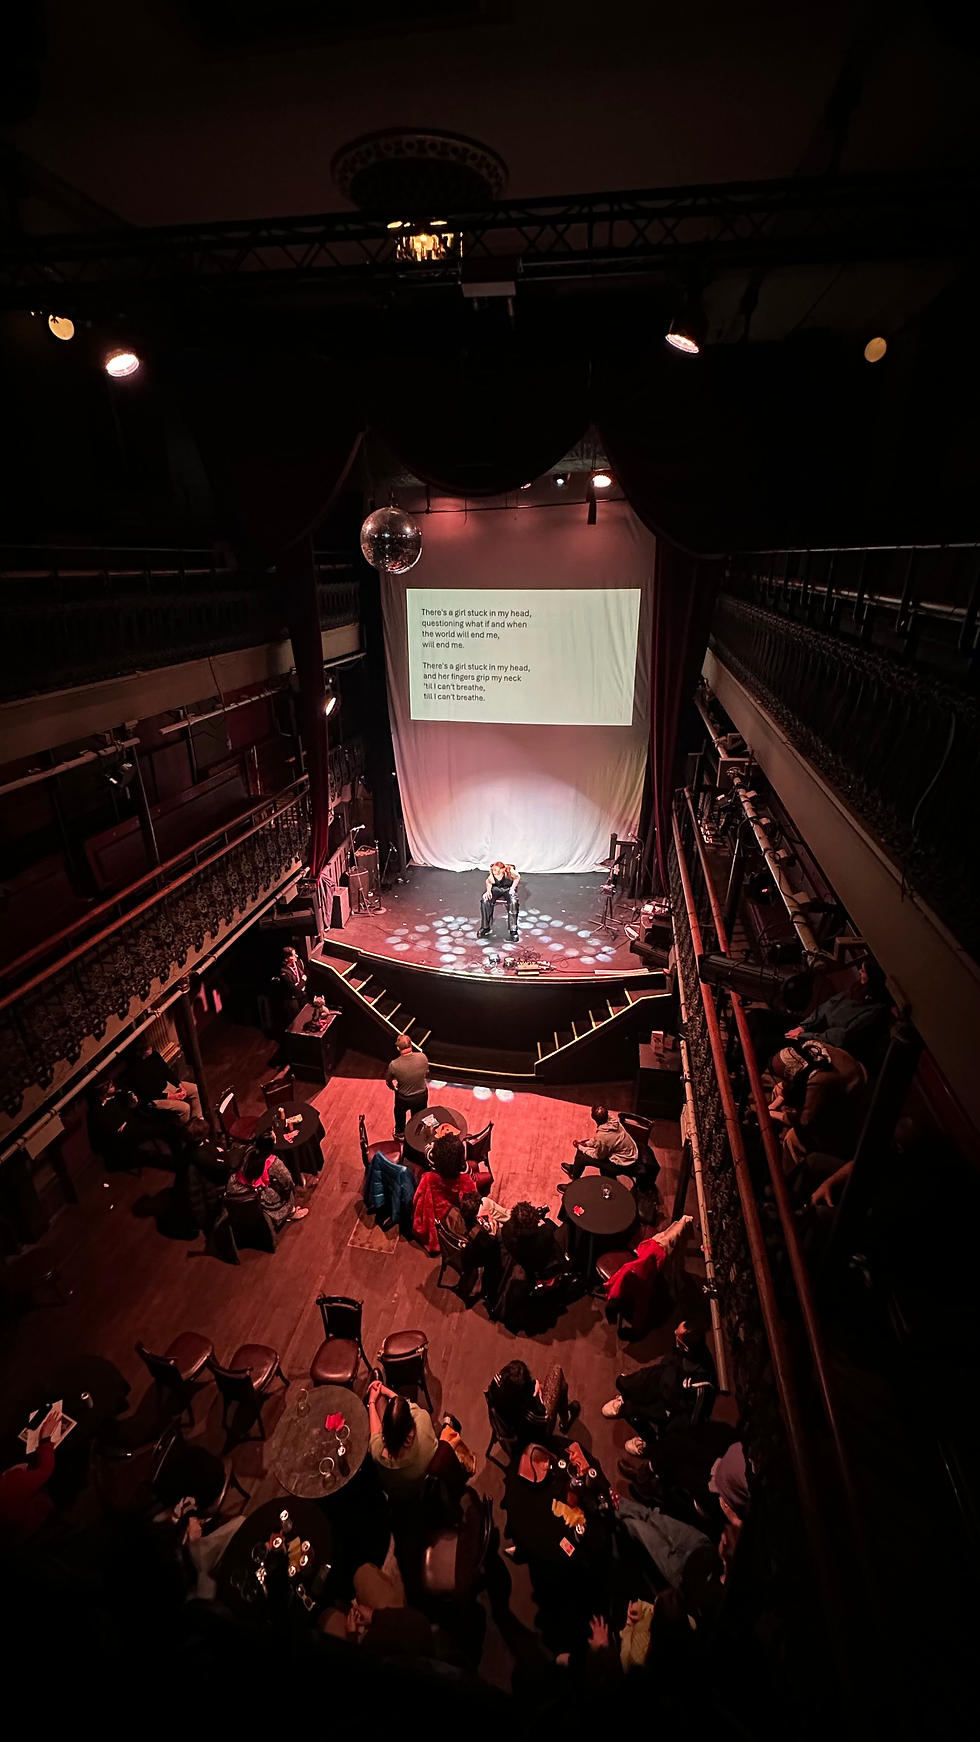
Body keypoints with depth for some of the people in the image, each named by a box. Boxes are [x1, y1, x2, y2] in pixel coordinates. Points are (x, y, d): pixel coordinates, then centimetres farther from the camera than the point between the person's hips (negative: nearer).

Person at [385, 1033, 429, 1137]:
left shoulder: (394, 1065, -32)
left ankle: (400, 1133, 58)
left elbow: (389, 1083, -13)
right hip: (421, 1096, 1)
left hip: (403, 1098, -1)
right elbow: (426, 1074, -6)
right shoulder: (423, 1057, -26)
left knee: (400, 1115, 33)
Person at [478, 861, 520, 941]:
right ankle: (485, 927, -7)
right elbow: (489, 882, 3)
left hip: (508, 888, -3)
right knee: (484, 901, -24)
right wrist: (488, 891, -12)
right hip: (496, 888, 3)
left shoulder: (509, 871, -28)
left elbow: (517, 877, -7)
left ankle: (513, 931, -21)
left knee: (513, 903, -33)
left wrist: (512, 888, -13)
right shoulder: (491, 873, -20)